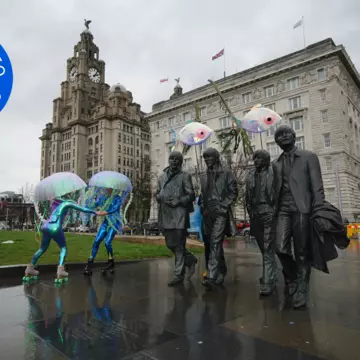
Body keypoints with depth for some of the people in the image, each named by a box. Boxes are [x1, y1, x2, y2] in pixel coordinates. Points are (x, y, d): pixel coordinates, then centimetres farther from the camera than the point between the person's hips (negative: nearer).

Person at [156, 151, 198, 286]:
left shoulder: (185, 176, 2)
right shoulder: (162, 176, 17)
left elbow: (191, 195, -2)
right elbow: (157, 194, 19)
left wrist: (177, 202, -13)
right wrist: (160, 198, -3)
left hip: (179, 214, -5)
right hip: (166, 215, 6)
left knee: (179, 245, -3)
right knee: (170, 244, 11)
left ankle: (178, 275, 7)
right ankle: (190, 260, 32)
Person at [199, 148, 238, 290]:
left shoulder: (227, 173, 3)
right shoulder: (203, 176, 18)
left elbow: (233, 193, -2)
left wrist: (222, 206, -11)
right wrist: (202, 207, 7)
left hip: (220, 213, -6)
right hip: (207, 214, 6)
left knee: (215, 243, -17)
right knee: (209, 244, 9)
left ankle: (211, 277, -20)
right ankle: (221, 273, 25)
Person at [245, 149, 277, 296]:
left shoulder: (274, 172, -1)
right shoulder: (250, 176, 15)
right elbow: (247, 196, 17)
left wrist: (275, 212, -11)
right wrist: (251, 211, 7)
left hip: (269, 214, -6)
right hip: (256, 216, 6)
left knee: (268, 250, -9)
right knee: (263, 249, 15)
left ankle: (267, 283, -8)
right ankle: (270, 276, 29)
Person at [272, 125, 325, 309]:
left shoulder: (309, 157, 8)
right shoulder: (276, 164, 19)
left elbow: (317, 186, 0)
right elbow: (276, 189, 15)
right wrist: (274, 210, 6)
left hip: (301, 208, -3)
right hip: (283, 210, 3)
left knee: (302, 253, -2)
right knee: (281, 248, -9)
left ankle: (301, 291, 12)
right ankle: (291, 277, 20)